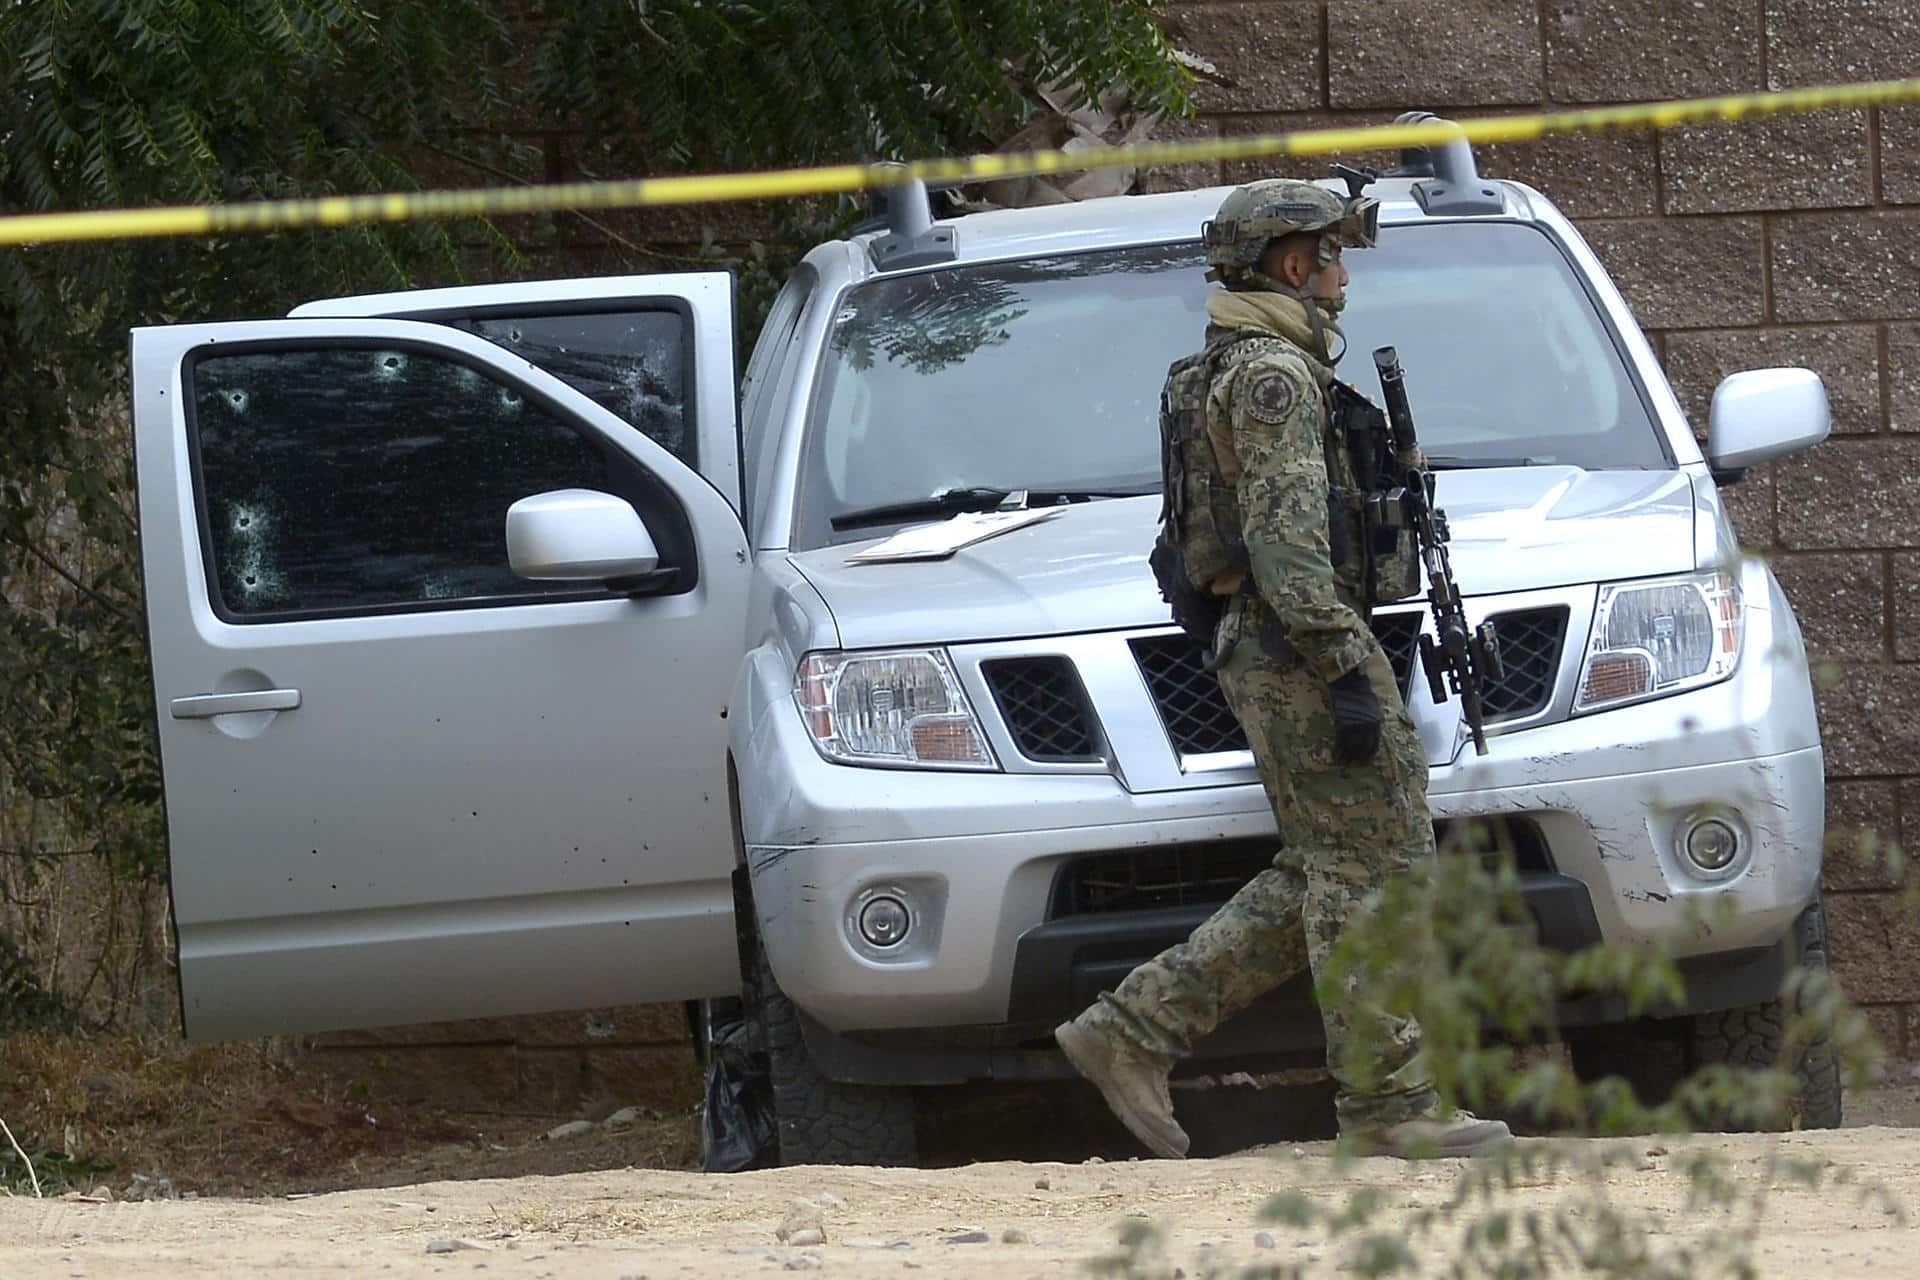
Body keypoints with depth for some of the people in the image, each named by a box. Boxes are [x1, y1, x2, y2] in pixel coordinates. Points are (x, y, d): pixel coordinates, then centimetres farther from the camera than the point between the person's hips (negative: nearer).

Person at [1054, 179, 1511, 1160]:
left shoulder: (1249, 368, 23)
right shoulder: (1275, 372, -11)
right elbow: (1287, 536, -20)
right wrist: (1346, 671, -24)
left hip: (1264, 654, 10)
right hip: (1300, 647, -10)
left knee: (1318, 881, 10)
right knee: (1371, 871, -8)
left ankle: (1132, 1032, 7)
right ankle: (1388, 1105, -8)